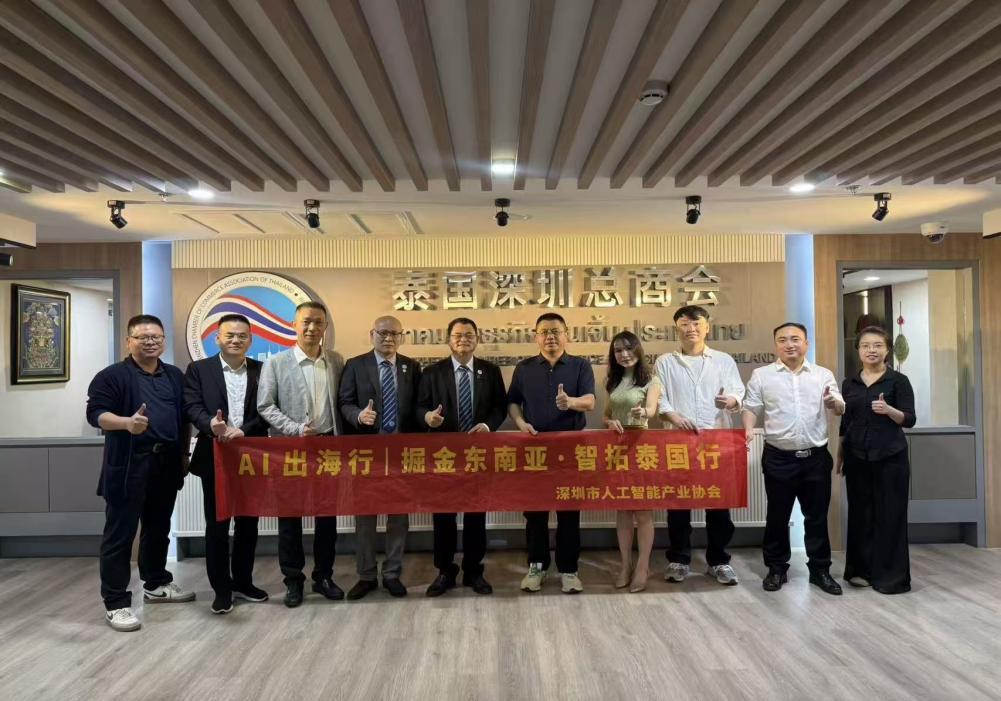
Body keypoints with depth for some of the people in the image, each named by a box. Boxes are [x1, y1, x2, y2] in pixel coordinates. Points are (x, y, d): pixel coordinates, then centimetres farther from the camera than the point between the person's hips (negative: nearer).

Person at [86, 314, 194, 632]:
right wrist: (126, 423, -33)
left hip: (166, 463, 6)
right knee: (120, 534, 1)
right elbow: (95, 413, -14)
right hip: (127, 465, -6)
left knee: (158, 528, 17)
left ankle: (156, 584, 32)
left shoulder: (175, 376, 13)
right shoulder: (111, 376, -4)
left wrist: (184, 453, 12)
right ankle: (116, 602, 9)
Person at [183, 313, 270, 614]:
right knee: (216, 525, 5)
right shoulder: (198, 369, 3)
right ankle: (222, 589, 17)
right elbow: (192, 406, -8)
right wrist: (211, 425, -28)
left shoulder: (262, 370, 6)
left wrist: (243, 431, -18)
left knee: (248, 523, 12)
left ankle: (243, 581, 28)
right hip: (215, 457, -2)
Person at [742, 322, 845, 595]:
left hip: (816, 457, 1)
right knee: (777, 515, 8)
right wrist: (748, 429, -17)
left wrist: (834, 402, -22)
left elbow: (840, 409, 1)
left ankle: (820, 569, 25)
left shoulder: (823, 375, 6)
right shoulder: (762, 375, 2)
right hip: (778, 458, -1)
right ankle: (776, 569, 21)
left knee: (817, 516, 11)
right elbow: (751, 407, 2)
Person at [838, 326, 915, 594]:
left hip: (890, 457, -3)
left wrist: (888, 410, -26)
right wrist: (840, 455, 12)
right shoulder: (849, 384, 9)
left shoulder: (898, 380, -3)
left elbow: (910, 419, -8)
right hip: (857, 457, 4)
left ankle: (891, 576, 13)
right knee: (860, 513, 8)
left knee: (890, 515, 1)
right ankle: (861, 569, 20)